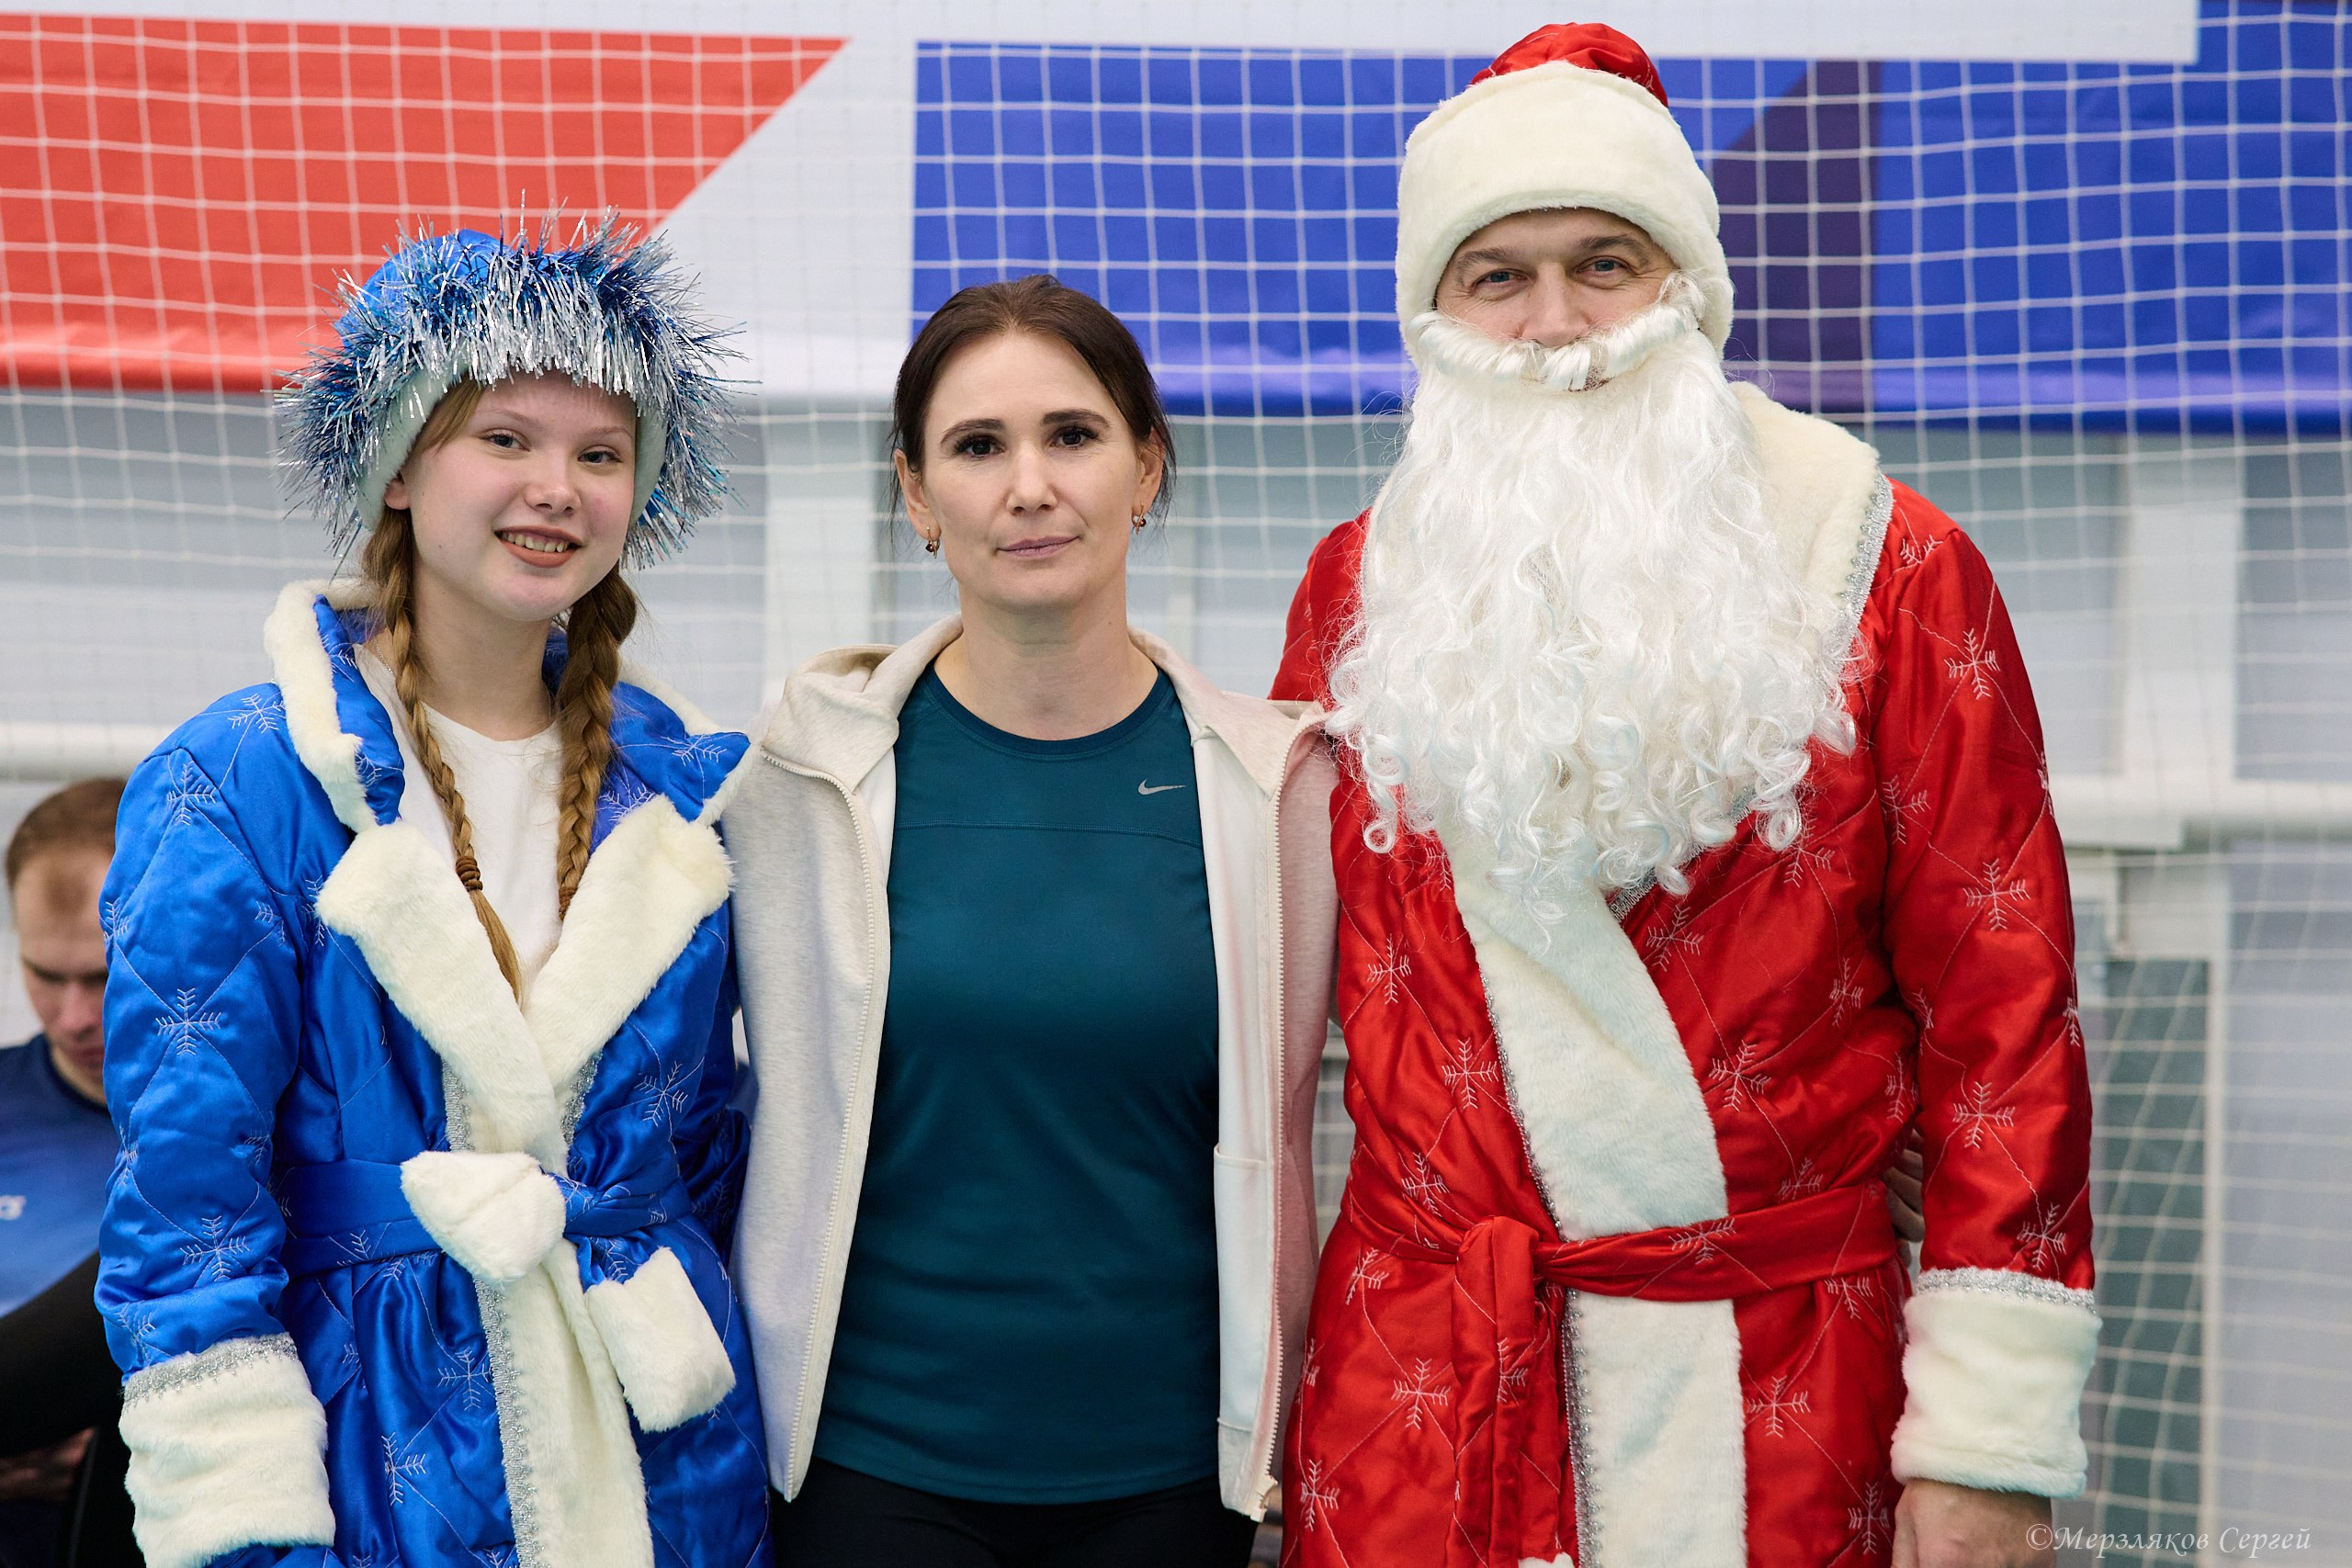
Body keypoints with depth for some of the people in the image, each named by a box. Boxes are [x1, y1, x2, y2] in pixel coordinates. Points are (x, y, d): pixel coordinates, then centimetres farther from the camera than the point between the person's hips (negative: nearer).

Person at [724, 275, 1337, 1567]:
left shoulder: (1263, 779, -3)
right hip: (872, 1458, -1)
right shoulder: (817, 768, -5)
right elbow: (771, 1106, 2)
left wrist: (1273, 1420, 7)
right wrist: (739, 1401, 5)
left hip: (1167, 1463, 1)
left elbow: (1277, 1134, 4)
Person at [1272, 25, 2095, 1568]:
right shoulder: (1359, 587, 6)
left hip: (1781, 1387, -2)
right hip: (1414, 1382, 2)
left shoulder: (1893, 571, -2)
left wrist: (1992, 1439, -9)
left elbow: (2003, 1010, -5)